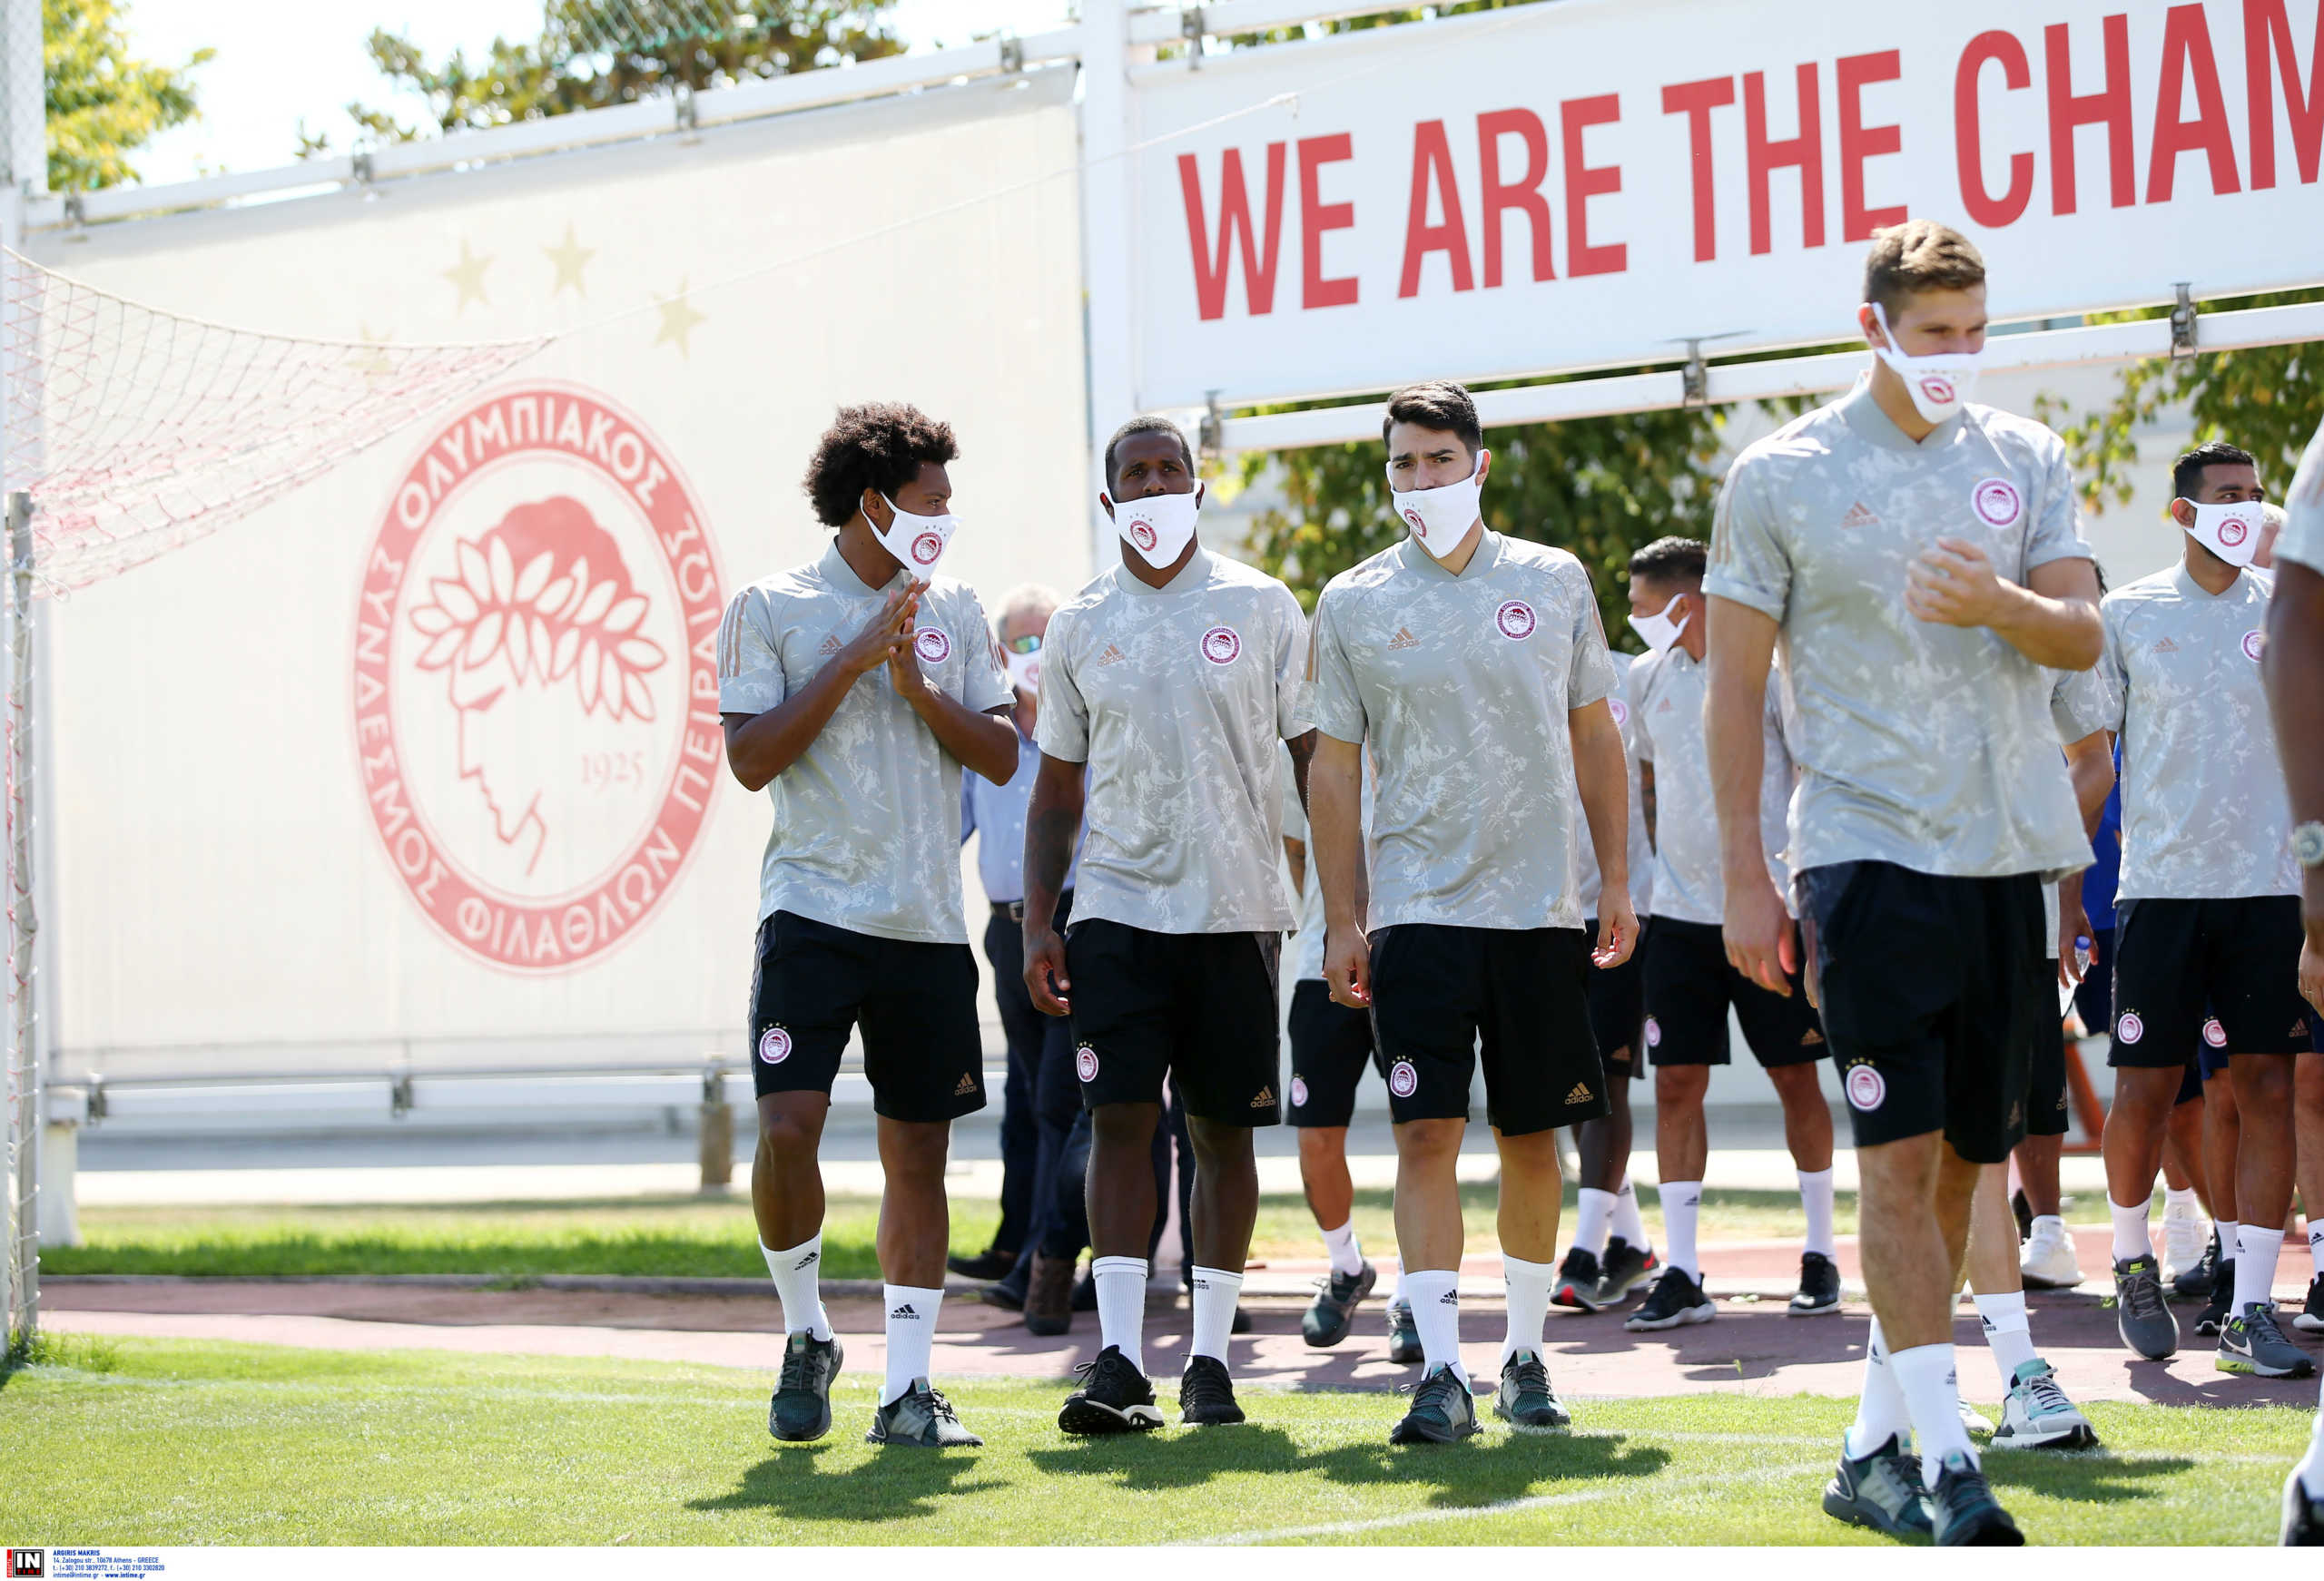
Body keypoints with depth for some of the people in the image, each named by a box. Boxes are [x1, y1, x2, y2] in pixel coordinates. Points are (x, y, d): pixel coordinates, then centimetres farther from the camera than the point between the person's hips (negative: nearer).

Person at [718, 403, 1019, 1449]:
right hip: (815, 911, -4)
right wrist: (852, 659, -11)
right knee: (787, 1126, -15)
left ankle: (908, 1388, 10)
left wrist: (918, 687, -7)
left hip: (929, 926, 4)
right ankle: (806, 1335, 8)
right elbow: (750, 757, -8)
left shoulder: (953, 613, 13)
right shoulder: (770, 610, 1)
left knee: (919, 1151, 4)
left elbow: (1001, 757, 8)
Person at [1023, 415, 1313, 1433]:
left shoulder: (1260, 607, 3)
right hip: (1119, 906, 1)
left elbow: (1316, 759, 6)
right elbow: (1057, 788, 13)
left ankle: (1210, 1357, 10)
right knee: (1120, 1118, -9)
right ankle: (1119, 1360, -11)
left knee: (1224, 1129, 3)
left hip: (1237, 909, -1)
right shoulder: (1079, 627, 8)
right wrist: (1036, 925, 4)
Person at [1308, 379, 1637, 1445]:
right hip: (1416, 908, -1)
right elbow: (1333, 767, 6)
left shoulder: (1555, 581, 6)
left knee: (1531, 1138, 7)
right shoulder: (1352, 604, 3)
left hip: (1539, 908, 2)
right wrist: (1342, 920, 1)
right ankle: (1440, 1370, -12)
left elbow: (1595, 735, 12)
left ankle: (1524, 1356, 19)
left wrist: (1618, 879, 6)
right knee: (1427, 1131, -10)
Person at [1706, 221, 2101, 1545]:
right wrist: (1748, 877, -1)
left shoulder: (2029, 458, 10)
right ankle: (1947, 1459, -12)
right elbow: (1736, 684, 3)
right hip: (1870, 850, -4)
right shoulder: (1784, 475, 1)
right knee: (1901, 1154, -12)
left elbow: (2082, 635, 2)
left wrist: (1999, 604, -20)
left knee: (1964, 1162, 7)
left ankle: (1874, 1450, 17)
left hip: (2009, 855, 4)